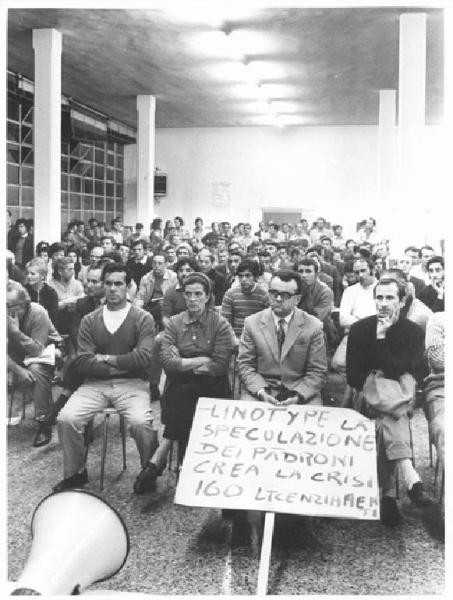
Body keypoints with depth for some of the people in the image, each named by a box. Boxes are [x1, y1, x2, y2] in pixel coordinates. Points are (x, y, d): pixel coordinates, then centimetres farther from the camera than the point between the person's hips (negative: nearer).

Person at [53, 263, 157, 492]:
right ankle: (75, 474, 5)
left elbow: (143, 358, -12)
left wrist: (106, 358, -6)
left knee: (141, 422, -30)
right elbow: (83, 363, -3)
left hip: (131, 384, -2)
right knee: (66, 419, -20)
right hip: (95, 383, 3)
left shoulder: (143, 318, 1)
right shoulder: (89, 320, 8)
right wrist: (122, 364, -9)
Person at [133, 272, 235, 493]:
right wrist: (202, 360, -9)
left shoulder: (220, 324, 4)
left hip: (210, 386, -1)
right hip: (181, 385, 1)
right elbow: (167, 362, -4)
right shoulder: (174, 323, 10)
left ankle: (156, 462, -22)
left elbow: (220, 366, -7)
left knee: (182, 398, -31)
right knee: (181, 398, -32)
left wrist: (184, 363, -6)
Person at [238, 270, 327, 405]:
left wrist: (298, 396, -17)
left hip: (301, 392, 0)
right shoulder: (252, 323, 2)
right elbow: (245, 365, 2)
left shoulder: (314, 326, -1)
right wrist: (261, 391, -15)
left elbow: (317, 372, -1)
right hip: (260, 390, 0)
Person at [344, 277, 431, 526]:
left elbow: (396, 371, -12)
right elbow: (353, 376, -4)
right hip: (363, 398, 0)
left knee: (386, 418, -35)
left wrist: (381, 337, -18)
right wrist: (377, 385, -16)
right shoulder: (359, 328, 2)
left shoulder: (414, 332, 0)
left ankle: (389, 493, -37)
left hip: (397, 398, 1)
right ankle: (407, 471, -44)